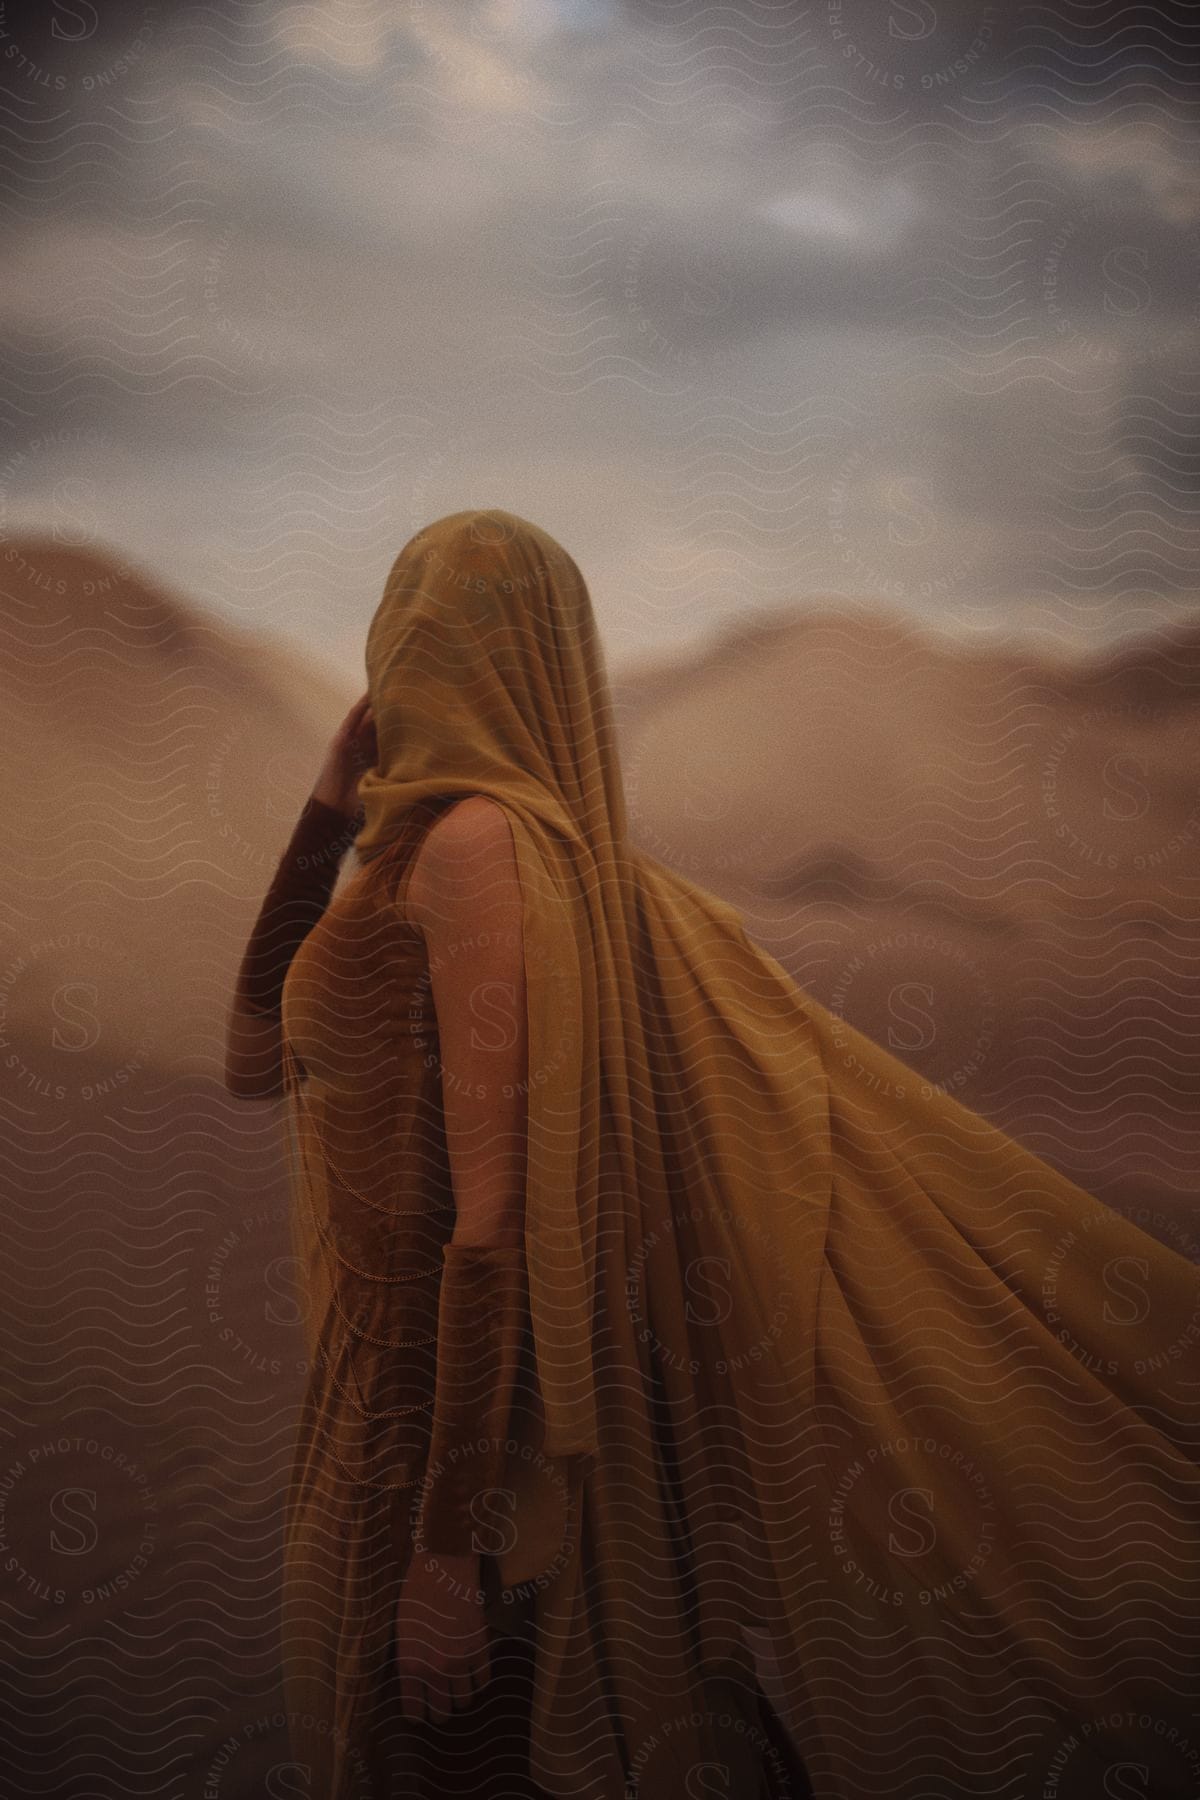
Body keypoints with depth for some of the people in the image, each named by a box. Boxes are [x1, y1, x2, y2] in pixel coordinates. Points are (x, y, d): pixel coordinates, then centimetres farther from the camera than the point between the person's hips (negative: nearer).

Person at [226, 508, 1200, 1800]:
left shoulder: (477, 841, -18)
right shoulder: (419, 853, 8)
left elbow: (497, 1214, -22)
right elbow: (254, 1062, 14)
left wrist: (447, 1542, -20)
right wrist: (329, 809, 8)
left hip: (447, 1416, -8)